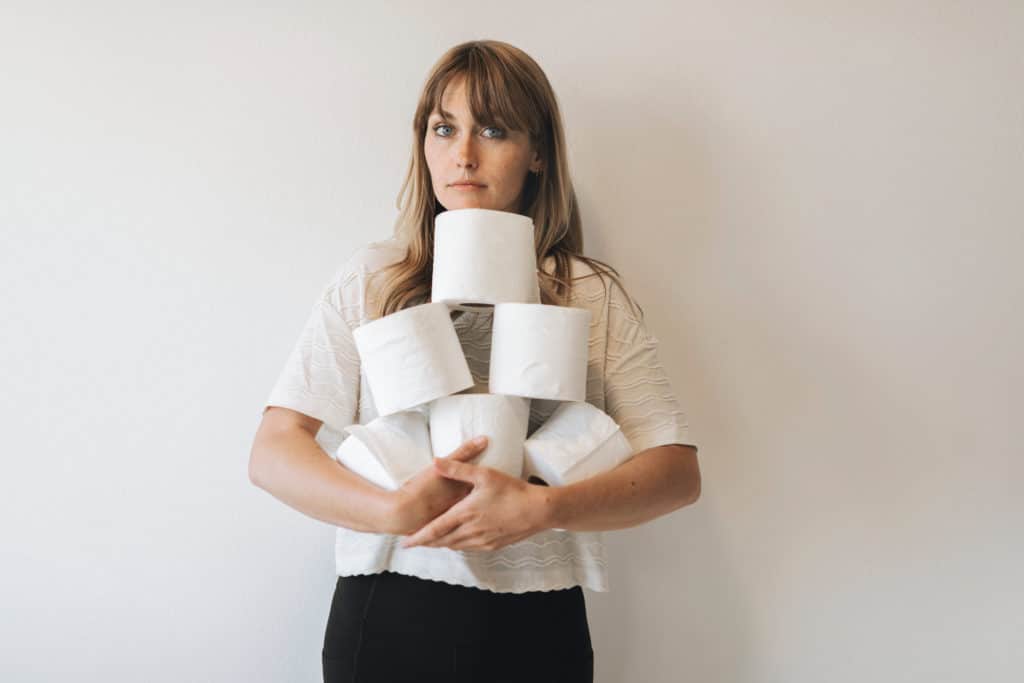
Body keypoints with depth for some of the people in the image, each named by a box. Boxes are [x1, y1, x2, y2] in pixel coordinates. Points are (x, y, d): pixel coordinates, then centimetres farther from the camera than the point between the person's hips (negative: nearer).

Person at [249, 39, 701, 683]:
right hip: (386, 621, 0)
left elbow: (678, 470, -6)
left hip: (538, 629, 1)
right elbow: (272, 453, -5)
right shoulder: (372, 280, 1)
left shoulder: (596, 295, 1)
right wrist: (398, 511, -21)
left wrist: (542, 508, -21)